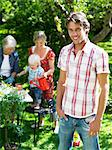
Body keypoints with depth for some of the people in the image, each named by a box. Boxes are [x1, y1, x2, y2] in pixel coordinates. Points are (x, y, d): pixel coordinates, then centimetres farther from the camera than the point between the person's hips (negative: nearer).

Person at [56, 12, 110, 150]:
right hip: (66, 113, 5)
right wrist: (58, 106, 4)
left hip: (87, 117, -4)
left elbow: (104, 88, -11)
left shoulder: (99, 54, -13)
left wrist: (98, 119, -13)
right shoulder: (65, 51, 3)